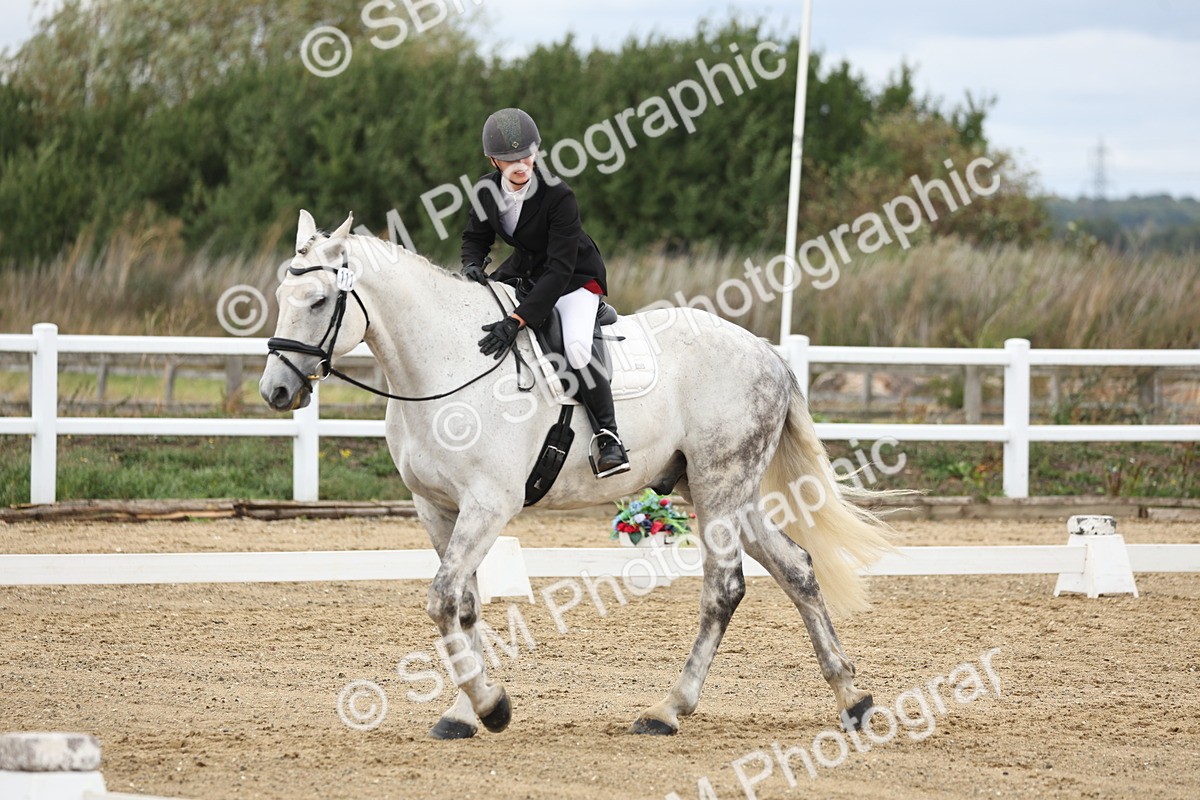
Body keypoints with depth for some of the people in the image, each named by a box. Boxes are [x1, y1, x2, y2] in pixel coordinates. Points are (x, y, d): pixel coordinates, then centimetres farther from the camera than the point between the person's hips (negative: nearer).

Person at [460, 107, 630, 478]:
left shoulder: (559, 197, -31)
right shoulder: (487, 190, -12)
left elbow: (559, 270, -35)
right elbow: (476, 237, 6)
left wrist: (516, 321, -43)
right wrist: (472, 265, -21)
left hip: (577, 278, -7)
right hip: (524, 271, 7)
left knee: (576, 347, -32)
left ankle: (607, 433, -16)